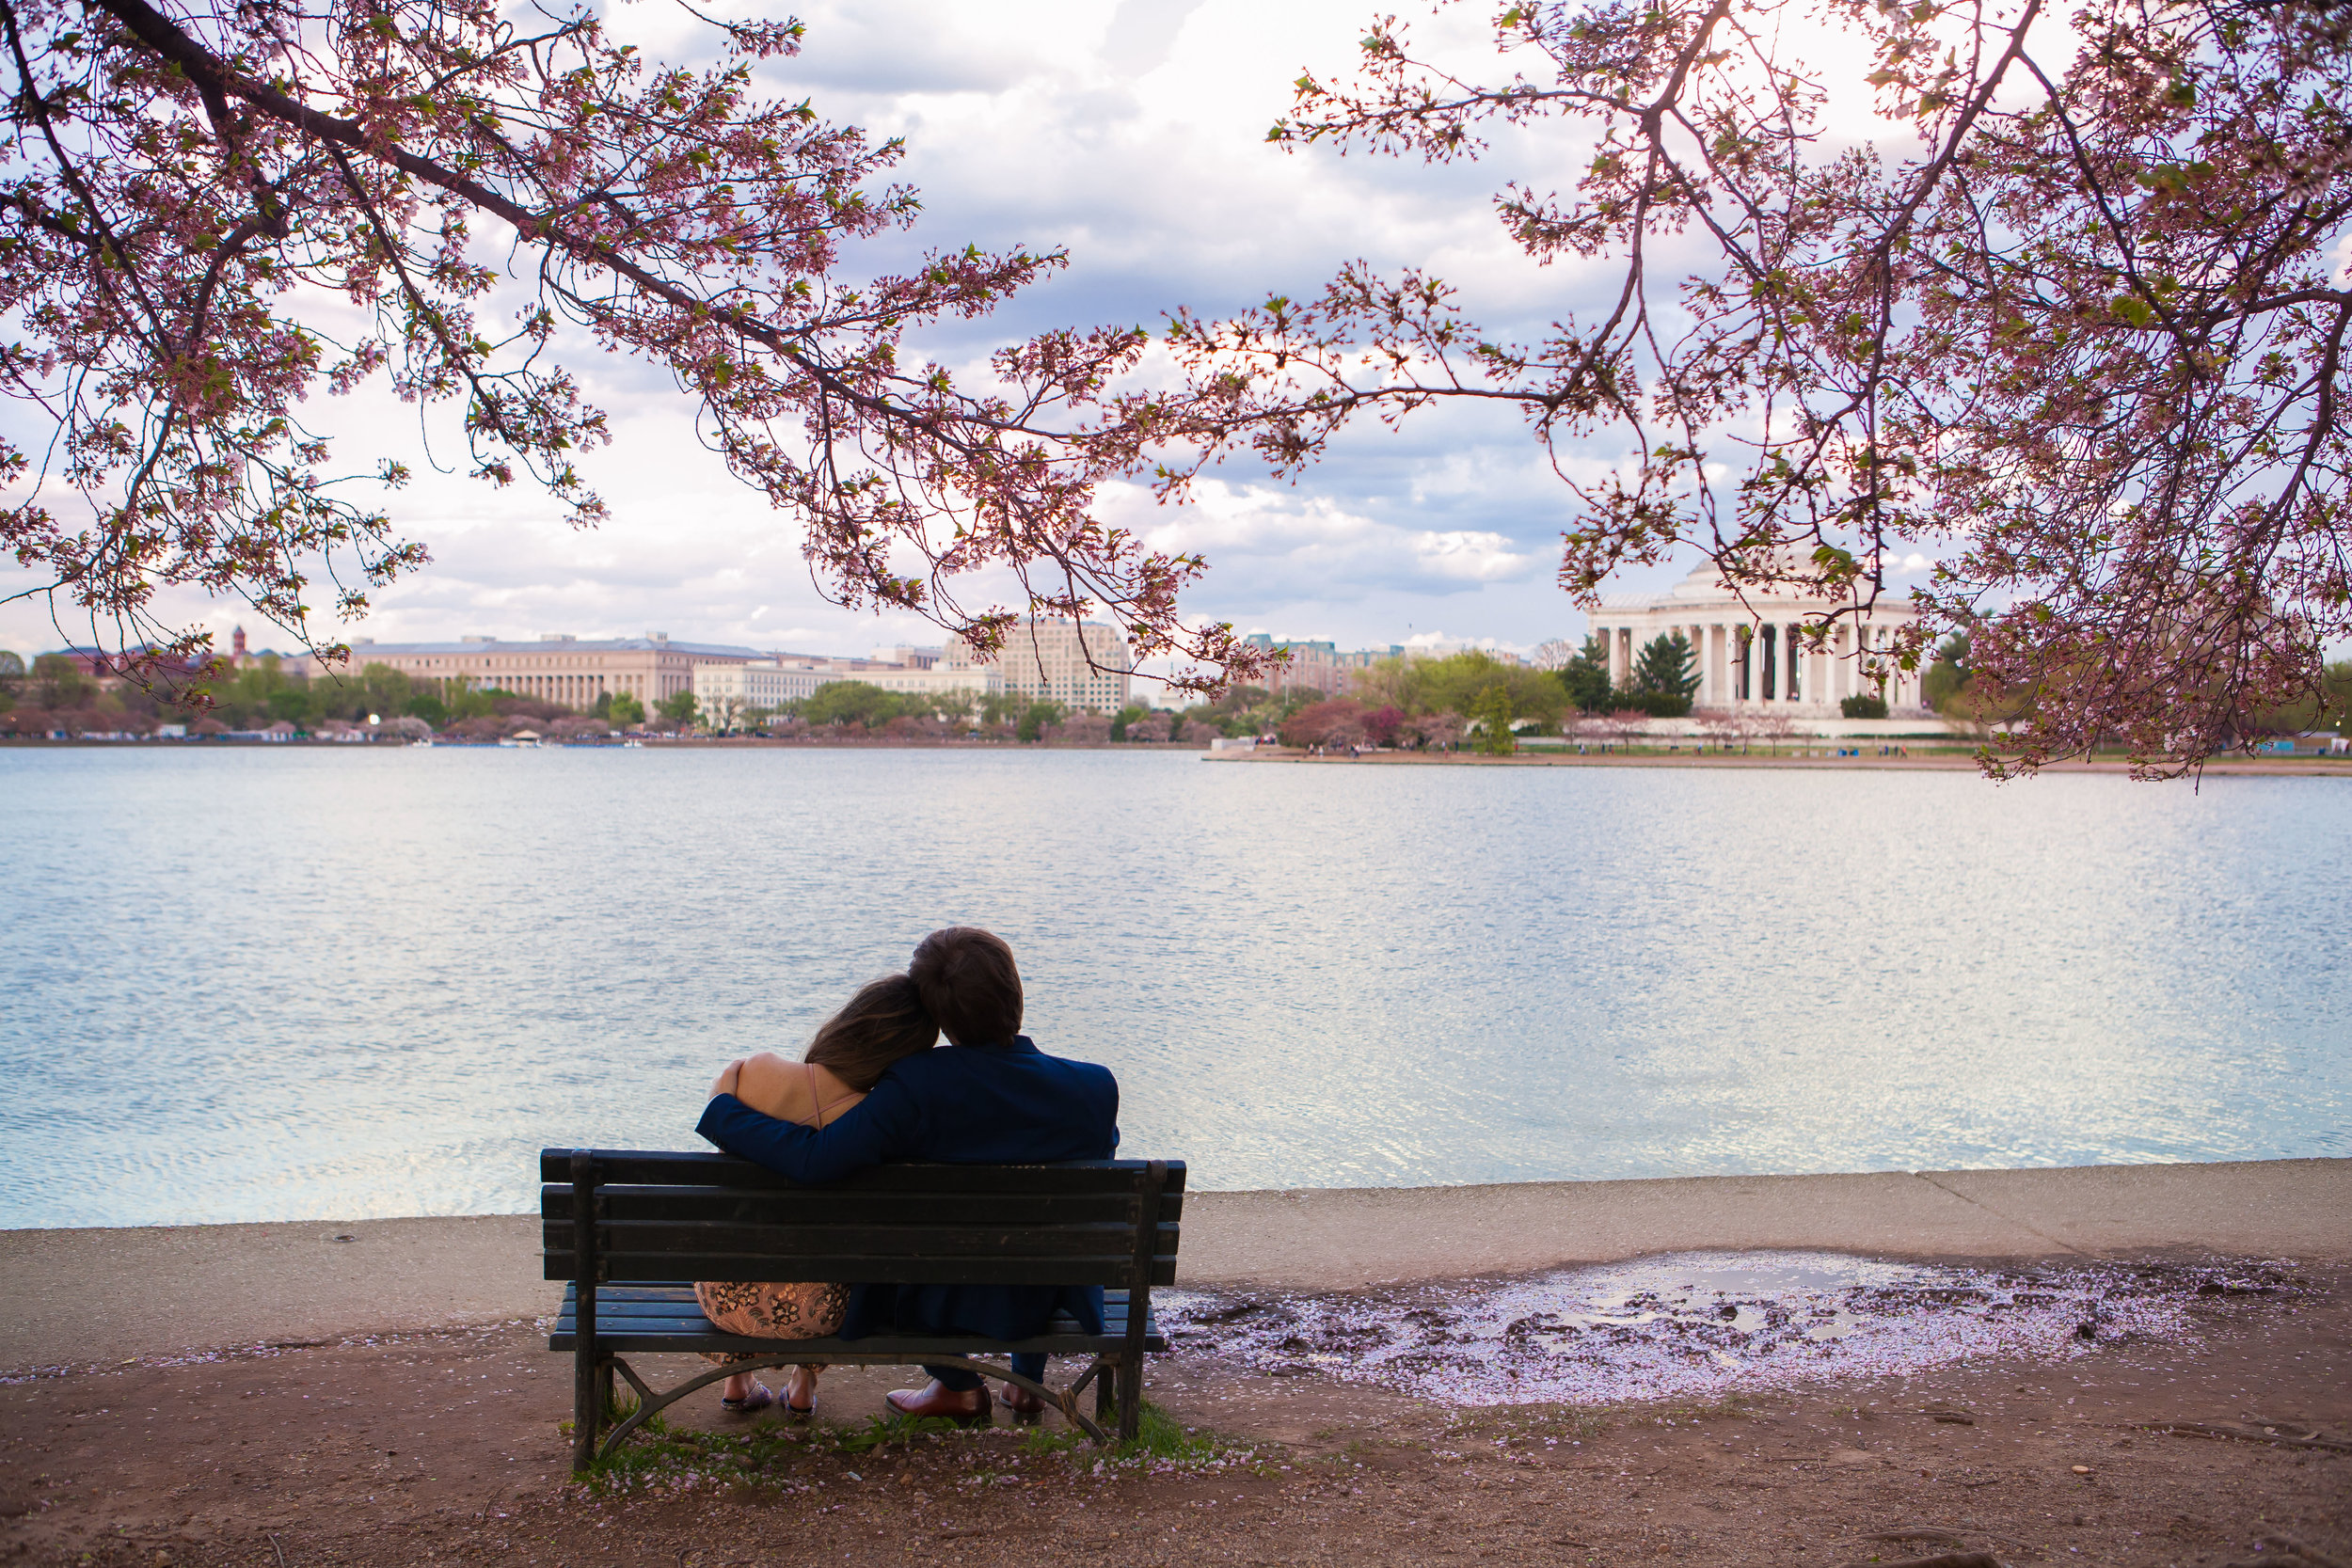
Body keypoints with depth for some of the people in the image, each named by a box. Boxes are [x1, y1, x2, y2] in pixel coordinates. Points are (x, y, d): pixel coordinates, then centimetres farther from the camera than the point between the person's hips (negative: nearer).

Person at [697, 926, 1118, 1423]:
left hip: (942, 1303, -2)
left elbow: (814, 1159, -35)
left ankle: (957, 1387, 40)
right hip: (1045, 1302, 2)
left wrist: (722, 1112, -19)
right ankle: (1029, 1381, 43)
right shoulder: (1094, 1087, -20)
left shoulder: (917, 1086, -29)